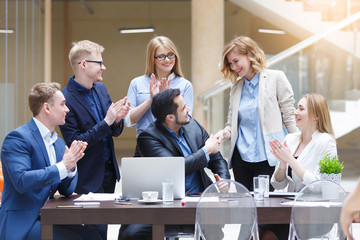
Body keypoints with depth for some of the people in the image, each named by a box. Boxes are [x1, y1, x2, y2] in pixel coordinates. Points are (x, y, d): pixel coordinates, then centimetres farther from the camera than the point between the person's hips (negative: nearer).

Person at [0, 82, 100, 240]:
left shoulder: (58, 143, 14)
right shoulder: (18, 138, -10)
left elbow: (66, 190, 13)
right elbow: (21, 181, -24)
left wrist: (71, 166, -7)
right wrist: (62, 167, -21)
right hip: (21, 224, -7)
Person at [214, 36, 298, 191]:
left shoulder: (276, 78, 1)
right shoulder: (236, 86, 15)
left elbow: (289, 118, -2)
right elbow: (232, 124, 15)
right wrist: (224, 133, -7)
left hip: (268, 159, -5)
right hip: (241, 158, 5)